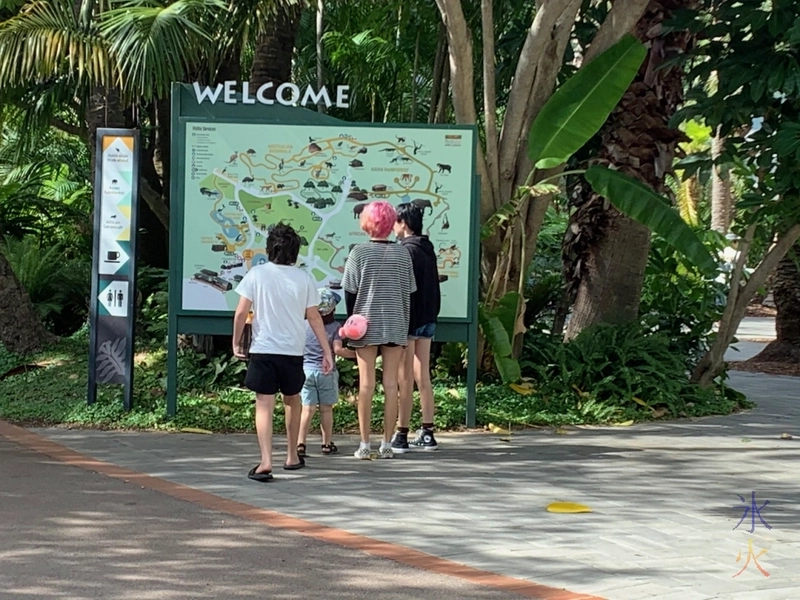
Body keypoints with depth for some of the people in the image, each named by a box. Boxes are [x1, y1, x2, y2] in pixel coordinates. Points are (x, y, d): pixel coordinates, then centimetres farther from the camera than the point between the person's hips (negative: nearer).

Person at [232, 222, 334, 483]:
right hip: (293, 352, 2)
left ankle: (266, 461, -20)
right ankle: (292, 457, 31)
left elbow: (241, 312, -5)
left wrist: (236, 342, 8)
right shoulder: (304, 279, 0)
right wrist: (327, 351, 8)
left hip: (263, 350, -2)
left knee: (264, 405, -5)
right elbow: (314, 317, 2)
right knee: (292, 401, 22)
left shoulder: (257, 274, -3)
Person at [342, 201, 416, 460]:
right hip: (395, 326, 2)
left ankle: (365, 444, 0)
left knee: (366, 383, 0)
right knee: (391, 384, 3)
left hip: (366, 325, -2)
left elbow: (350, 292, -3)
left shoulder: (359, 252, -5)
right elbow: (409, 293, 8)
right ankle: (387, 444, 4)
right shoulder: (403, 254, 3)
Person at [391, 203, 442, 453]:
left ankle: (401, 435, -3)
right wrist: (431, 314, 19)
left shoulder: (408, 251, -14)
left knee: (405, 379, -5)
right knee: (422, 377, 11)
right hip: (428, 319, 9)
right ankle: (427, 433, 13)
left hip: (410, 320, -9)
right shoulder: (428, 249, 13)